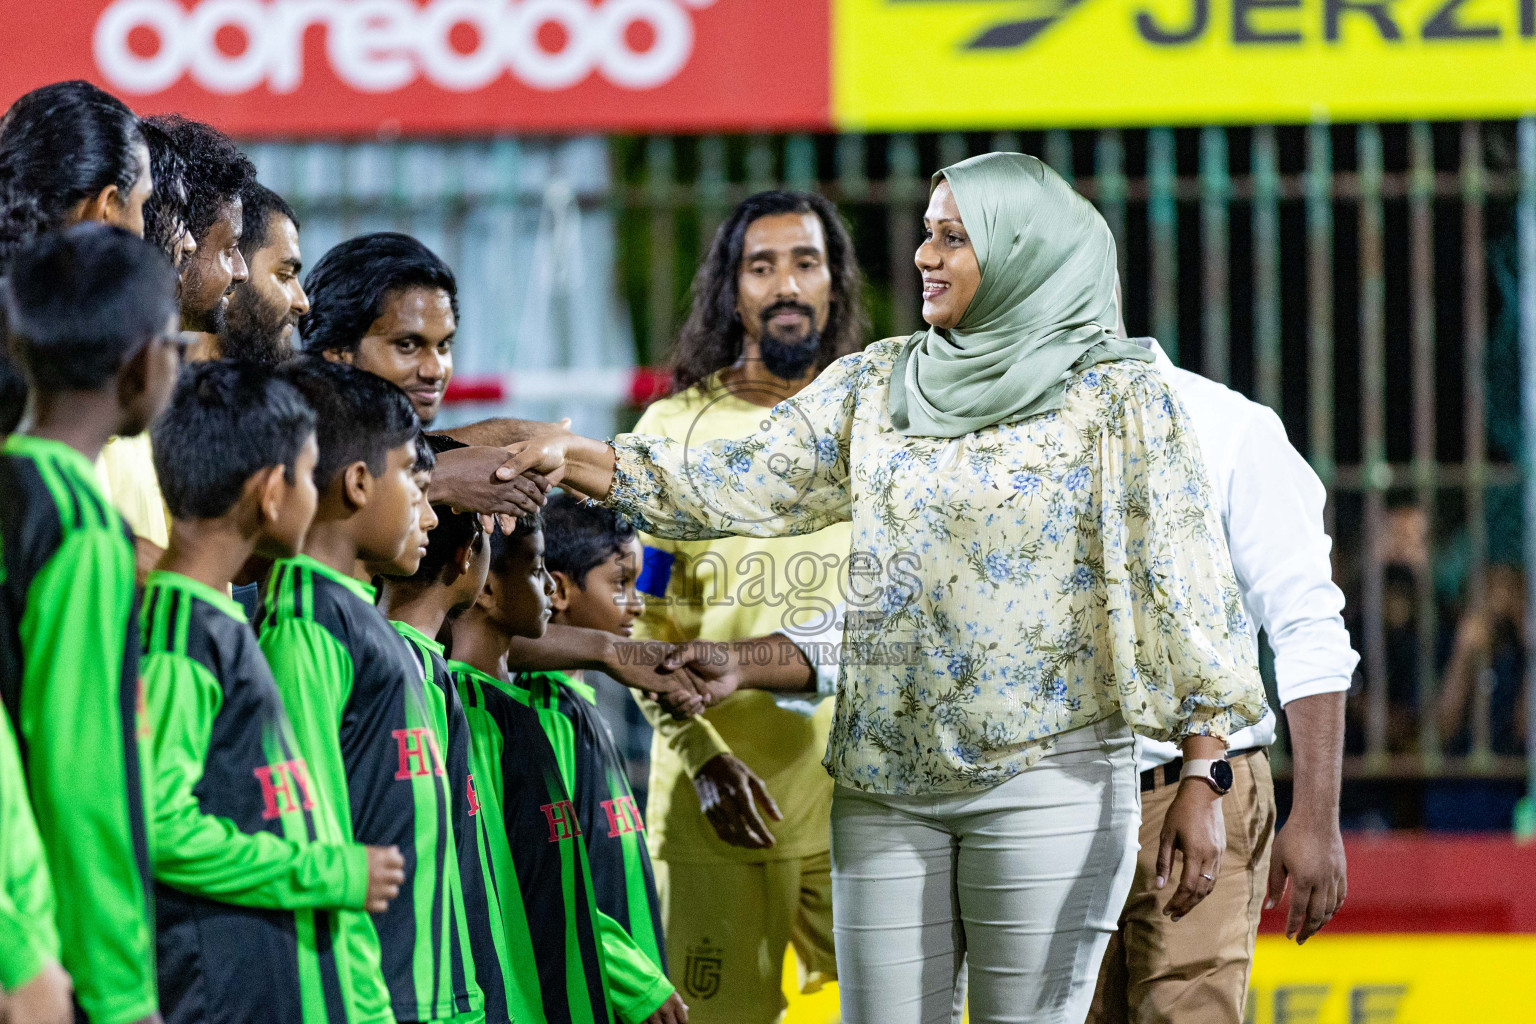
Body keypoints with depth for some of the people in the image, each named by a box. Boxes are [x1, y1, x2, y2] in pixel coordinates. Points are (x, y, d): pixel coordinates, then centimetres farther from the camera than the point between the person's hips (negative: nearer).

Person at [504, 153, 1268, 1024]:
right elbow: (748, 486, 10)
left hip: (1046, 780, -4)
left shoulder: (1118, 395, -3)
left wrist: (1204, 776, -13)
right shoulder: (879, 383, 11)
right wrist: (571, 458, 0)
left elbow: (1184, 587, -7)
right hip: (886, 783, 5)